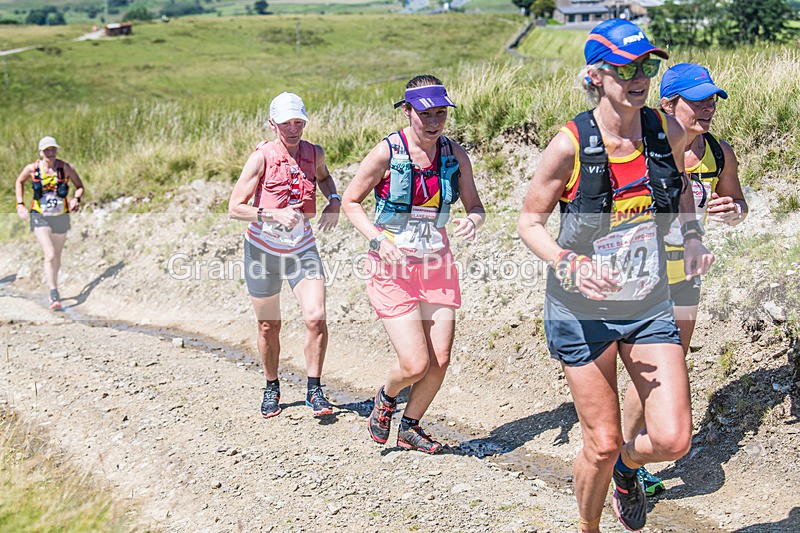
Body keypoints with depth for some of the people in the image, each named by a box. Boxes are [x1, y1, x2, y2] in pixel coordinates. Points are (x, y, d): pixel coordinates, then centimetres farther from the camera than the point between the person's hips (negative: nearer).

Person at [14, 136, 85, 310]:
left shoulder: (65, 168, -6)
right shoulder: (32, 168, -5)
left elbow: (80, 186, 5)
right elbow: (19, 183, 14)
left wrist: (76, 199, -15)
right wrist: (20, 204, 4)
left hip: (61, 217, 2)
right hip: (40, 218, -2)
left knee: (56, 257, 16)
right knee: (50, 255, -18)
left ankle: (53, 283, 41)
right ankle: (54, 296, -18)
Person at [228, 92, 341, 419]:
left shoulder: (314, 153, -4)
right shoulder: (262, 158, -15)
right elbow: (234, 208, -17)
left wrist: (334, 200, 2)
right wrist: (274, 214, -30)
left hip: (302, 248, 2)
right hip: (263, 249, -2)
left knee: (316, 317, -15)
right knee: (269, 327, 10)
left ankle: (314, 391, 1)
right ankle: (272, 389, 32)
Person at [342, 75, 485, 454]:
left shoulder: (455, 154, 0)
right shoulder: (386, 153, -12)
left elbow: (475, 205, 9)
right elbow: (350, 201, -3)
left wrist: (472, 221, -14)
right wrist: (378, 239, -17)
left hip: (437, 264, 4)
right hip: (393, 266, -4)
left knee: (440, 361, 3)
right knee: (415, 363, -10)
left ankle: (410, 427, 29)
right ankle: (386, 396, 27)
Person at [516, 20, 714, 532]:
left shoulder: (668, 131, -4)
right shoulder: (570, 144, -16)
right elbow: (530, 222, -7)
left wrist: (693, 236, 0)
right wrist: (569, 265, -24)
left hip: (650, 304, 3)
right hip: (583, 308, -3)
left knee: (673, 439, -5)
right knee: (602, 443, 3)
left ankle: (627, 465, 32)